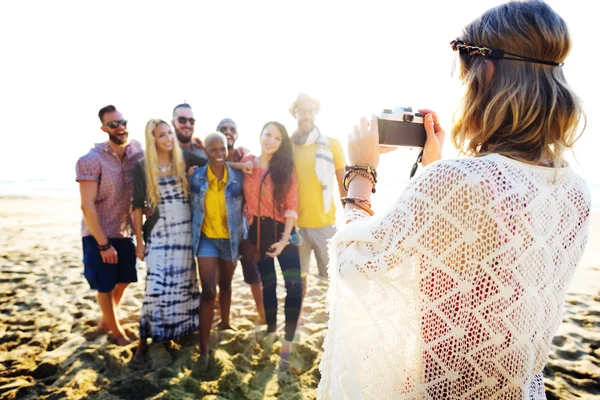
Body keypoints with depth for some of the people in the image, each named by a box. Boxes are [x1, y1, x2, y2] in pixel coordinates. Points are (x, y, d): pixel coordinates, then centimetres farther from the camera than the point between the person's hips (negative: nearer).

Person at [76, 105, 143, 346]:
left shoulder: (137, 151, -6)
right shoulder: (91, 160, -19)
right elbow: (87, 205, -19)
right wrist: (103, 244, -18)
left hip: (126, 232, 5)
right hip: (99, 235, -5)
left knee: (124, 281, 19)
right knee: (106, 286, 9)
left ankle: (106, 320, 45)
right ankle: (116, 330, 32)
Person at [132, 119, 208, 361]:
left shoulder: (183, 159, 3)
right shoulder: (142, 167, -3)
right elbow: (137, 206, -2)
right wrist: (139, 240, -3)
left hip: (185, 232, 3)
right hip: (158, 234, -3)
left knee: (183, 283, 10)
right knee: (157, 285, -5)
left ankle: (182, 329, 27)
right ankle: (144, 340, 9)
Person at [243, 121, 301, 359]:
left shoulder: (287, 168, -3)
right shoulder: (247, 163, 2)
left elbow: (292, 205, -7)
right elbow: (243, 198, 9)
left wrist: (284, 239, -14)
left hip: (282, 231, -1)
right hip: (257, 231, 2)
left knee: (294, 285, -11)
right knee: (268, 284, 13)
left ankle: (288, 341, 4)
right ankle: (271, 332, 31)